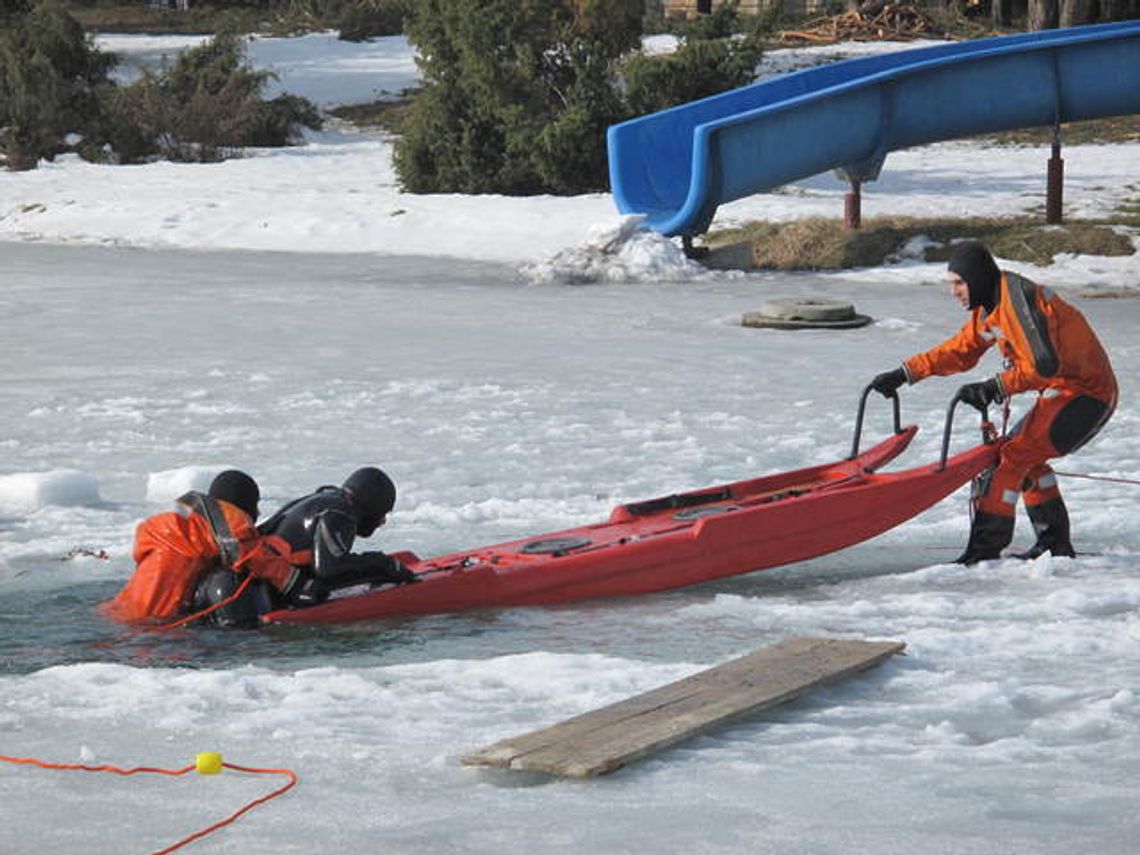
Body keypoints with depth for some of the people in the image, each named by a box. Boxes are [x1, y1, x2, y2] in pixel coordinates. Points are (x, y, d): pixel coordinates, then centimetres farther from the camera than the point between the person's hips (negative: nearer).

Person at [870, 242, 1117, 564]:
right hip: (1064, 391, 11)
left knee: (1012, 456, -16)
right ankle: (1055, 543, 29)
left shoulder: (1017, 297, -22)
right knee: (1024, 456, 23)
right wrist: (904, 374, 13)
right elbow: (960, 351, 19)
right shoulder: (990, 304, 10)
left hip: (1085, 393, -11)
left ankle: (985, 547, -17)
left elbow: (1044, 363, -30)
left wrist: (995, 388, -34)